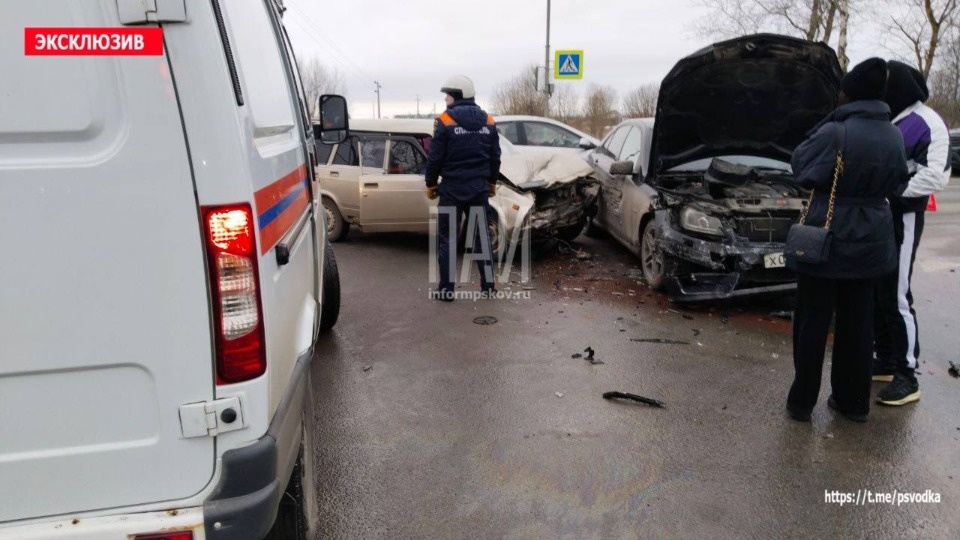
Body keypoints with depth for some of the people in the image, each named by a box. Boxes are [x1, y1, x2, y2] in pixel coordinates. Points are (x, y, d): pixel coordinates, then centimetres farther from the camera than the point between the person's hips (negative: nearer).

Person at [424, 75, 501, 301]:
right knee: (482, 236, 12)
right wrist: (492, 181, 22)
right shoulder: (488, 122, 6)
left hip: (452, 188, -4)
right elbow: (495, 156, 10)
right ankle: (488, 285, 15)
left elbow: (435, 157, -8)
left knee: (448, 238, 3)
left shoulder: (445, 121, -8)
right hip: (479, 188, 4)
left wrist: (431, 183, 4)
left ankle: (446, 289, 4)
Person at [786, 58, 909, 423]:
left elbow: (802, 168, -5)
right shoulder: (893, 136, 3)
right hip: (869, 242, 6)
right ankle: (854, 402, 25)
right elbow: (895, 180, 14)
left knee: (813, 322, 4)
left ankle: (801, 402, 12)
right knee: (857, 324, 14)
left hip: (826, 239, -5)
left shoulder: (835, 133, -18)